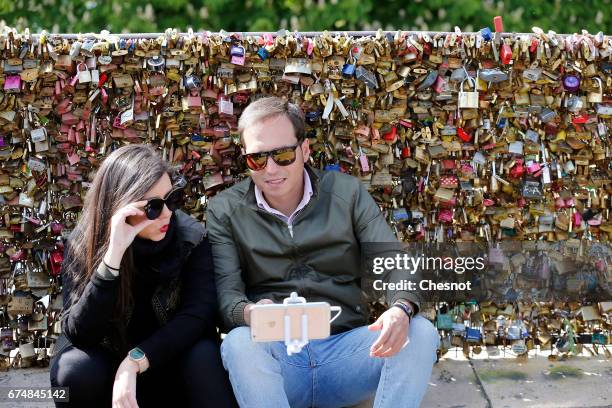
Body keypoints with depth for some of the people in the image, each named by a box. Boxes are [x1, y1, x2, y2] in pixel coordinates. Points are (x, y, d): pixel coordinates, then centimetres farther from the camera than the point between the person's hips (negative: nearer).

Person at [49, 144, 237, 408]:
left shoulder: (191, 237, -13)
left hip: (168, 363, -1)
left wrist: (135, 361, -33)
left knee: (203, 356, -31)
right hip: (107, 362, 1)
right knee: (75, 371, -30)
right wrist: (113, 255, -37)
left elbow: (198, 313, -19)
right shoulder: (83, 244, -15)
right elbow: (78, 334, -25)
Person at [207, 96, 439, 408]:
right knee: (238, 343, -35)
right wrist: (251, 313, -31)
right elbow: (226, 294, -5)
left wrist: (402, 310, -24)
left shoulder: (347, 193, 7)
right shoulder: (225, 211, 4)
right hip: (273, 354, -1)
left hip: (346, 350, 2)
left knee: (420, 332, -24)